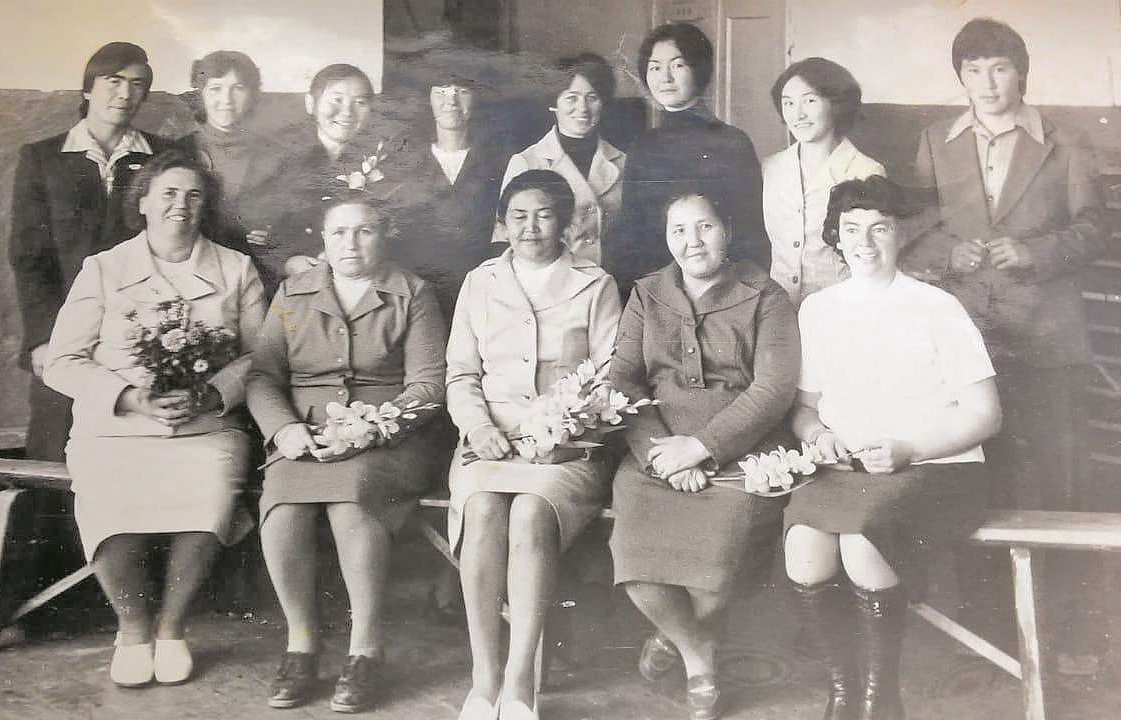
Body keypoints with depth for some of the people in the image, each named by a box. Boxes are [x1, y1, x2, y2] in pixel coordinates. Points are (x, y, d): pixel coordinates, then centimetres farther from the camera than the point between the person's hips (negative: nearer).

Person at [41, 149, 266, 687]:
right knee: (108, 504, -31)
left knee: (210, 496, -32)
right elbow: (61, 364, 4)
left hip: (206, 429, 0)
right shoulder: (102, 269, 10)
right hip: (112, 431, 0)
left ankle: (171, 626, -5)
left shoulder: (236, 270, 12)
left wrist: (209, 395, -14)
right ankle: (132, 628, 0)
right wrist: (131, 397, -12)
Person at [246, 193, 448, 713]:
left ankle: (367, 646, -19)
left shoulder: (413, 295, 9)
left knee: (350, 498, -34)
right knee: (282, 508, -29)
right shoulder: (291, 294, 17)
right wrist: (285, 428, -10)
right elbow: (263, 377, 10)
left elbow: (428, 383, 0)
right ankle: (300, 641, -11)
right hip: (304, 440, 3)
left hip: (387, 442, -2)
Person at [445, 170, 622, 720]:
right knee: (483, 510, -31)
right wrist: (479, 426, -6)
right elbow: (460, 374, 14)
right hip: (491, 438, 2)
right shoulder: (480, 283, 17)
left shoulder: (595, 286, 11)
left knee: (531, 514, -33)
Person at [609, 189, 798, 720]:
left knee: (713, 557, -28)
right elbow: (622, 380, 6)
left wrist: (699, 446, -14)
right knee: (637, 560, -24)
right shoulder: (646, 296, 16)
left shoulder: (764, 298, 6)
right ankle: (697, 654, 9)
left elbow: (774, 388, -5)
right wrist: (659, 448, -12)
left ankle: (680, 634, 11)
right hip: (657, 453, 2)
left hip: (738, 454, -2)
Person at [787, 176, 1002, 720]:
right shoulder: (816, 309, 13)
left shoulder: (937, 308, 2)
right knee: (803, 546, -28)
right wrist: (818, 435, -4)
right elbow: (804, 405, 20)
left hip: (935, 468, -3)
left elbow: (984, 413, -1)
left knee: (862, 539, -33)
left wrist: (907, 449, -14)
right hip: (843, 471, 3)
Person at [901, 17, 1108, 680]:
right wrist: (949, 252, -10)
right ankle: (986, 620, 22)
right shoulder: (935, 145, 12)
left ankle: (1069, 626, 12)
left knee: (1057, 480, -3)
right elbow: (913, 225, 9)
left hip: (1045, 340, -2)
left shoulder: (1066, 148, 7)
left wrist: (1033, 251, -15)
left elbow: (1093, 228, 2)